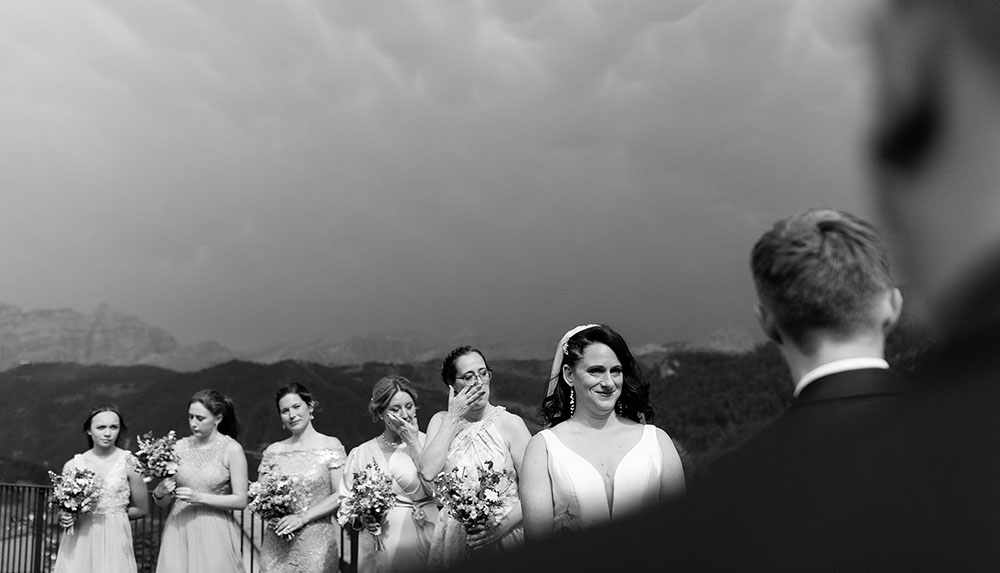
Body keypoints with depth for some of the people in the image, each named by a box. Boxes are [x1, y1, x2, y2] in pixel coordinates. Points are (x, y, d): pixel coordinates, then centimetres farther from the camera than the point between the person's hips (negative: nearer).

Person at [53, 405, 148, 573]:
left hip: (113, 541, -2)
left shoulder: (130, 463, -5)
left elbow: (141, 509, 3)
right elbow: (62, 508, 15)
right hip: (78, 543, 2)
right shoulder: (72, 465, 2)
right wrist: (64, 517, -5)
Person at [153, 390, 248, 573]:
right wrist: (159, 493, -12)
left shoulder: (231, 449, -5)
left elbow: (241, 500, -7)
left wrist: (200, 497, -14)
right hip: (178, 530, 3)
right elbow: (164, 503, 10)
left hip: (214, 533, -3)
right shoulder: (179, 447, 4)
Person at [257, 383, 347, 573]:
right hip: (276, 543, 3)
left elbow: (340, 495, -7)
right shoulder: (273, 451, 9)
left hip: (316, 542, -3)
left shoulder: (330, 446, -2)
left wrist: (303, 517, -13)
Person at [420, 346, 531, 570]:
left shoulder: (510, 423, -7)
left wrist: (503, 526, -22)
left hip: (503, 535, -2)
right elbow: (428, 473, -12)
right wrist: (453, 418, -10)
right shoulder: (441, 421, 4)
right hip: (454, 538, 2)